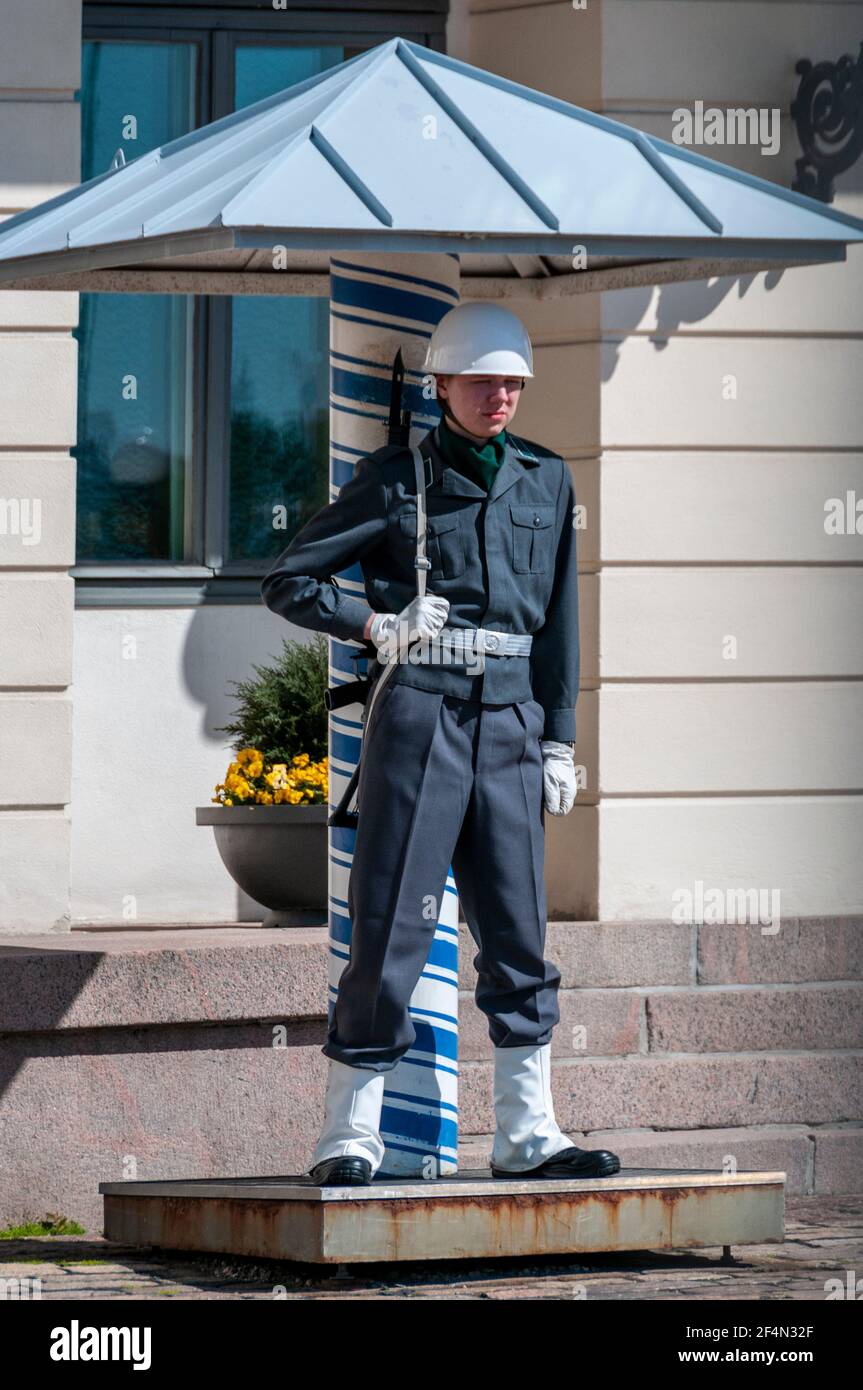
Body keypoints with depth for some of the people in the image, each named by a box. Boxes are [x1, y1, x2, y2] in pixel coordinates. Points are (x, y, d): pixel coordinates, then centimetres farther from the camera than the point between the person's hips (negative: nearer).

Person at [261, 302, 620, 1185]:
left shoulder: (546, 482, 13)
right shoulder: (395, 479, 1)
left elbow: (558, 621, 15)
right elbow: (287, 581, 4)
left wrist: (559, 739, 10)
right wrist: (374, 626, -10)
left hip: (509, 722, 4)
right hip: (419, 713, -4)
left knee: (519, 931, 4)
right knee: (392, 926, -5)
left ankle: (526, 1135, 9)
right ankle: (349, 1136, -1)